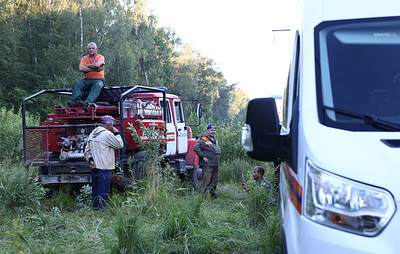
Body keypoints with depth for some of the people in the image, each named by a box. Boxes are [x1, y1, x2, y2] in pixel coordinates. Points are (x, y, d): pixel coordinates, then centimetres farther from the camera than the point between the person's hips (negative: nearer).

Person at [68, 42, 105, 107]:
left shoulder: (100, 57, 5)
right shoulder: (84, 58, 14)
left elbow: (97, 65, -18)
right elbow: (81, 69, -6)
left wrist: (87, 66, 0)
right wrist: (94, 69, -8)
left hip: (98, 80, -3)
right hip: (87, 80, 4)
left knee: (97, 85, -37)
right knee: (76, 83, -24)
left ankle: (87, 103, -57)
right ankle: (75, 101, -41)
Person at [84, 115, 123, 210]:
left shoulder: (92, 134, 14)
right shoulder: (107, 134, -13)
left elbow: (87, 151, 14)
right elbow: (120, 145, -6)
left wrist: (90, 160, 5)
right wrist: (117, 133, 4)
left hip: (95, 167, 9)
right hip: (104, 167, -9)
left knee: (95, 189, 15)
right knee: (103, 191, -4)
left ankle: (95, 207, 22)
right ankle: (101, 209, -4)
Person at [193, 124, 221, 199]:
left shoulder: (215, 140, 18)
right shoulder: (203, 140, -10)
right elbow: (195, 148, -20)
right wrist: (203, 157, -19)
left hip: (216, 165, 8)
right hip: (207, 165, -8)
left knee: (215, 181, 14)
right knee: (206, 181, -9)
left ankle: (213, 193, 28)